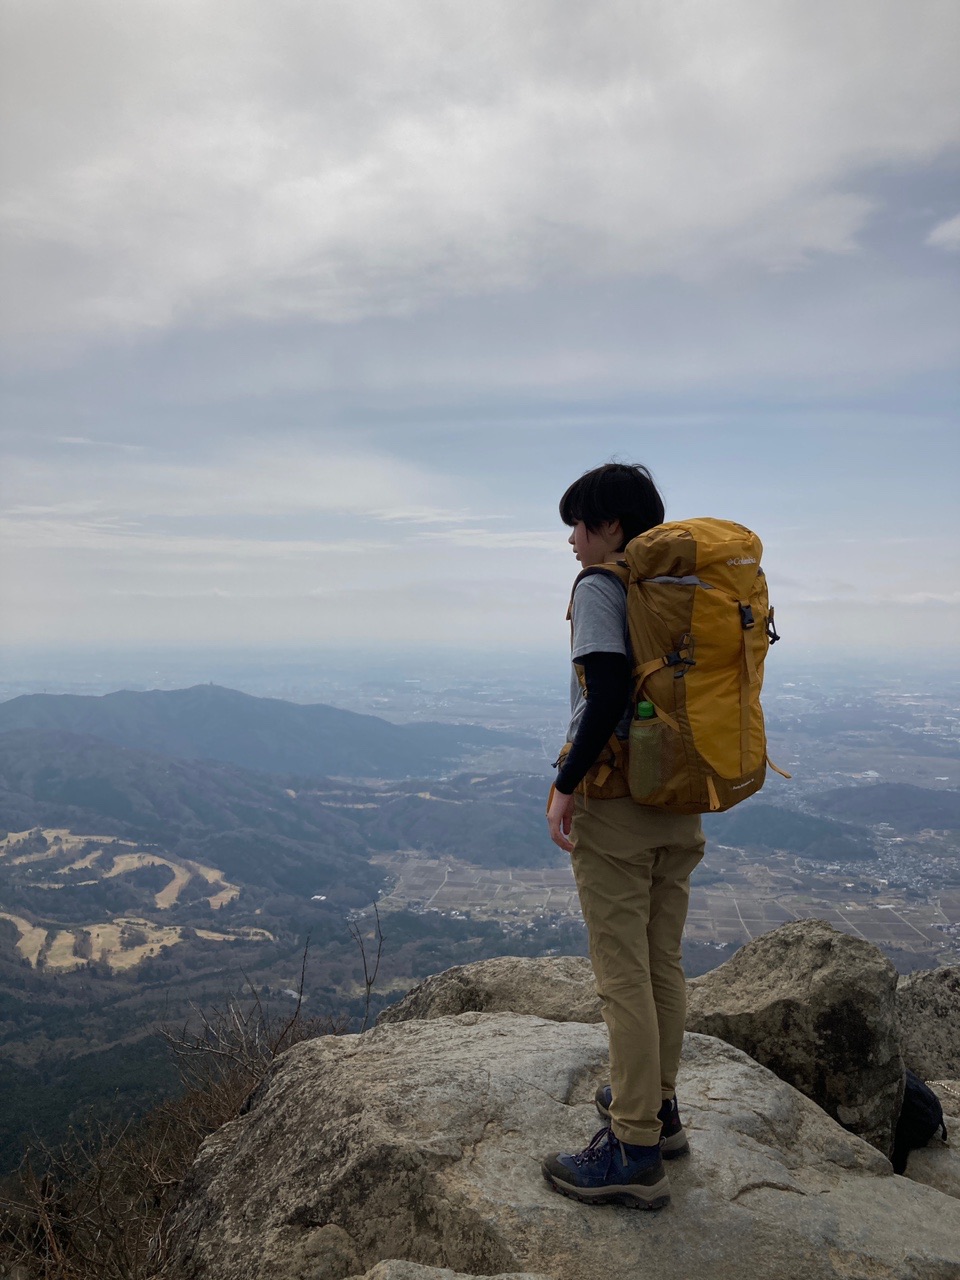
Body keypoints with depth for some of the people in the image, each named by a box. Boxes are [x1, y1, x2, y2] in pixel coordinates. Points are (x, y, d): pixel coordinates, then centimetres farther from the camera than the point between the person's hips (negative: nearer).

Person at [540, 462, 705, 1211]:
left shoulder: (601, 586, -11)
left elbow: (607, 694, -22)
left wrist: (567, 785, -17)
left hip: (615, 798, -8)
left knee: (623, 976, 1)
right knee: (663, 964, 18)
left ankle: (634, 1153, 11)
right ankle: (658, 1106, 33)